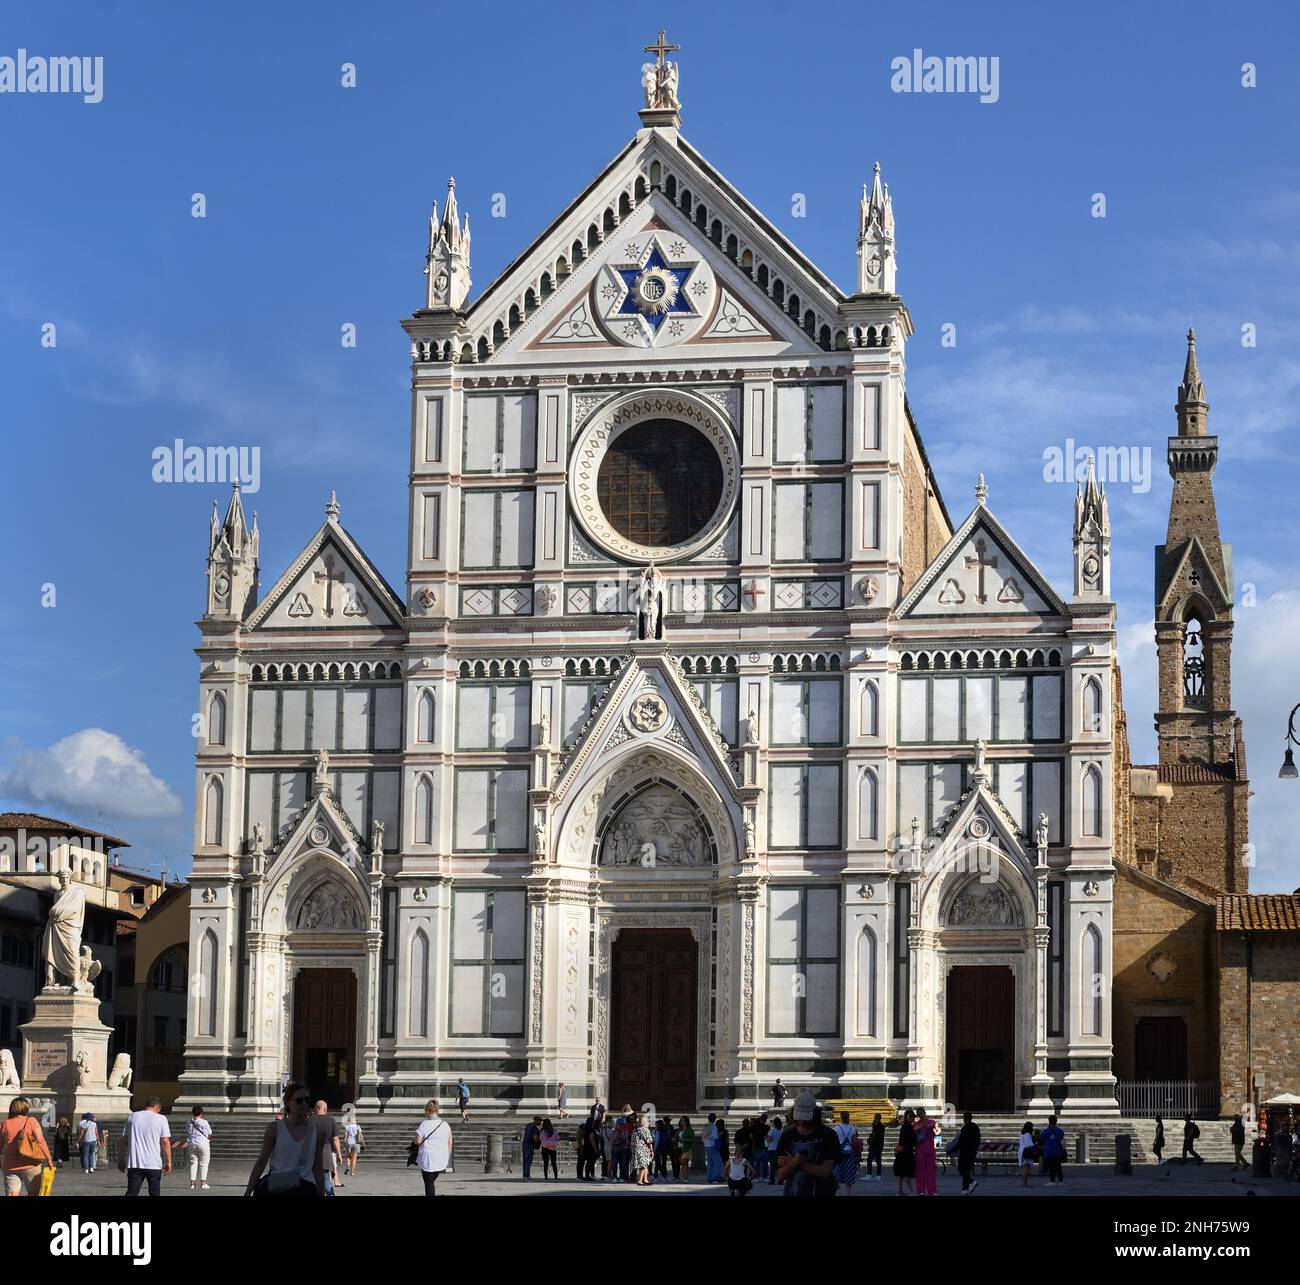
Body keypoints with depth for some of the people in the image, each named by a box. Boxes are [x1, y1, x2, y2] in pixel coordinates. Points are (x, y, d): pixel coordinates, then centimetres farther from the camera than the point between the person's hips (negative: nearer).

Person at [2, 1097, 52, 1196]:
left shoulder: (4, 1125, 6)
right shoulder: (31, 1121, -3)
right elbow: (40, 1141, -10)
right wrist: (49, 1159, -6)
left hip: (10, 1166, 2)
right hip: (30, 1165, -2)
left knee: (11, 1194, 0)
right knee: (33, 1192, 12)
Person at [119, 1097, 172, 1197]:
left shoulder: (132, 1117, 8)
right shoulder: (161, 1119, -2)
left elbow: (124, 1140, 9)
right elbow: (165, 1141, -7)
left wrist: (121, 1159, 15)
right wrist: (168, 1161, -2)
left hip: (134, 1163, 2)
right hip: (154, 1164, -2)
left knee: (131, 1192, 0)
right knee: (155, 1193, 10)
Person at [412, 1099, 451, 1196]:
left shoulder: (424, 1124, -11)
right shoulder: (445, 1124, 5)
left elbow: (418, 1141, -12)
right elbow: (450, 1143, 9)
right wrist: (447, 1156, 18)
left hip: (428, 1159, -5)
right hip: (442, 1160, 5)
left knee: (429, 1184, 3)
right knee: (431, 1182, 17)